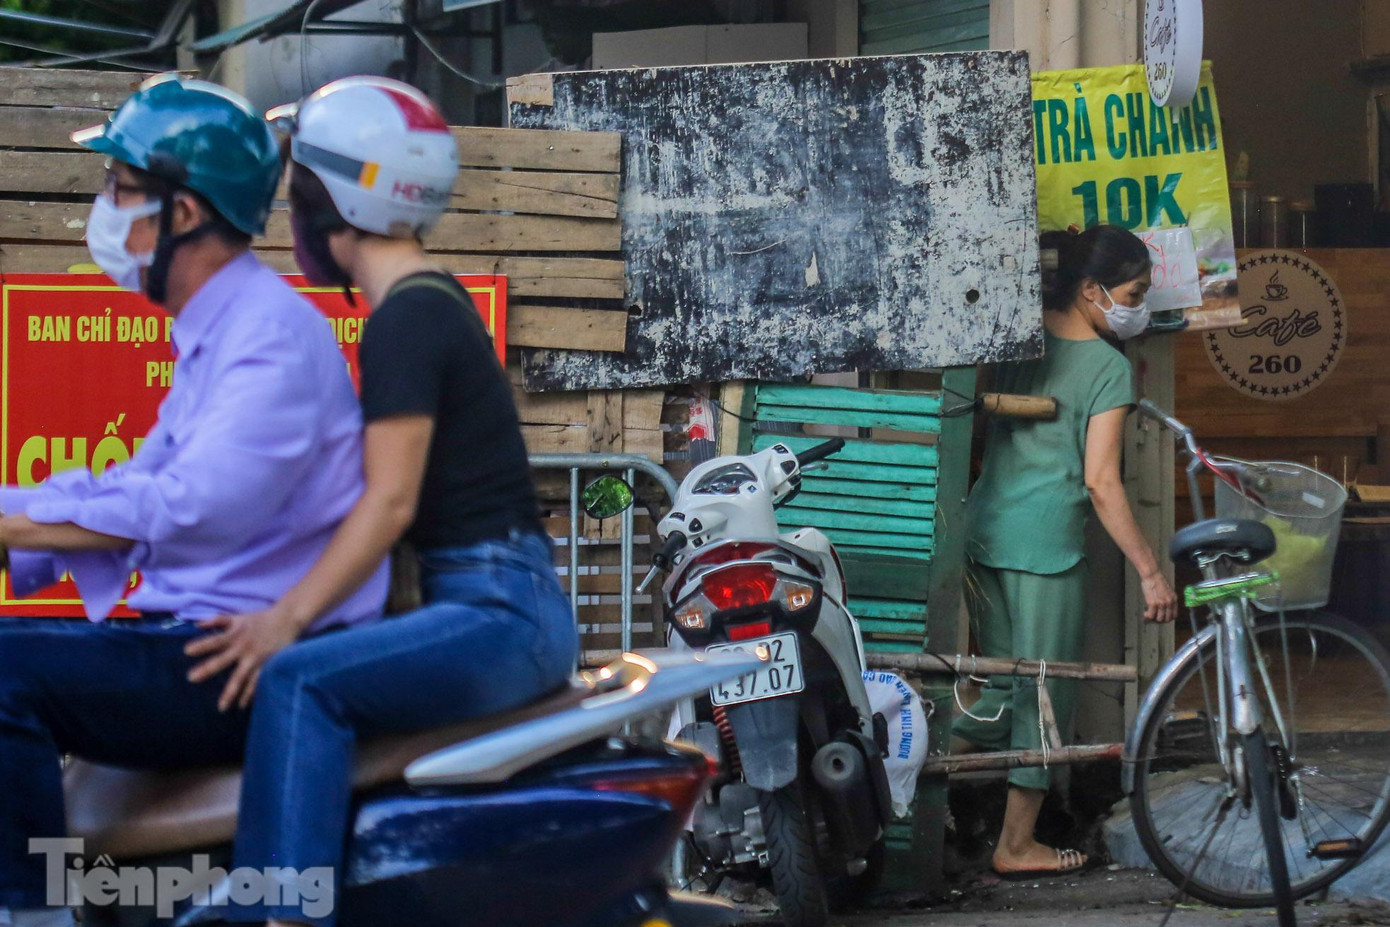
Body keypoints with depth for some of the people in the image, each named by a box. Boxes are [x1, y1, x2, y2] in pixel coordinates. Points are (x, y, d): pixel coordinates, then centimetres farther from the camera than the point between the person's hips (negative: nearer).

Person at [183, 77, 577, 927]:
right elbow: (387, 490, 21)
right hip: (494, 605, 11)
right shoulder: (432, 301, 16)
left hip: (502, 611, -11)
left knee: (300, 683, -28)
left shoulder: (406, 320, -13)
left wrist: (290, 616, -25)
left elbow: (391, 501, -20)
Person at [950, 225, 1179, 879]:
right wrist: (1150, 573, -13)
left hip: (983, 529, 7)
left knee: (1006, 687, 19)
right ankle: (1017, 844, 11)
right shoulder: (1109, 367, -11)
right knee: (1045, 693, 5)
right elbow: (1100, 482, -15)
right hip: (1046, 542, -7)